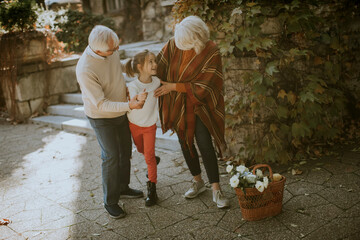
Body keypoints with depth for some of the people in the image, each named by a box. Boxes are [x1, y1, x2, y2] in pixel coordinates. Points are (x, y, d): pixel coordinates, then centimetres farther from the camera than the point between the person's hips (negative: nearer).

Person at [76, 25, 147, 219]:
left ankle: (122, 187, 38)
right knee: (111, 156, -3)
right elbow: (101, 104, -31)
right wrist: (129, 105, -38)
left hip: (121, 111, 7)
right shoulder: (85, 70, -34)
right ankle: (110, 201, 14)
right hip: (101, 117, -7)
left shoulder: (111, 49, -13)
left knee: (125, 150, 17)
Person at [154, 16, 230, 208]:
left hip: (199, 104, -4)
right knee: (185, 143, 13)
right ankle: (198, 182, 32)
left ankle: (216, 190, 3)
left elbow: (204, 86, -22)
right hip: (177, 106, 4)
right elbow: (157, 66, -1)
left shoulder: (211, 52, -20)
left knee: (204, 144, -10)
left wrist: (173, 86, -23)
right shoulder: (173, 44, -10)